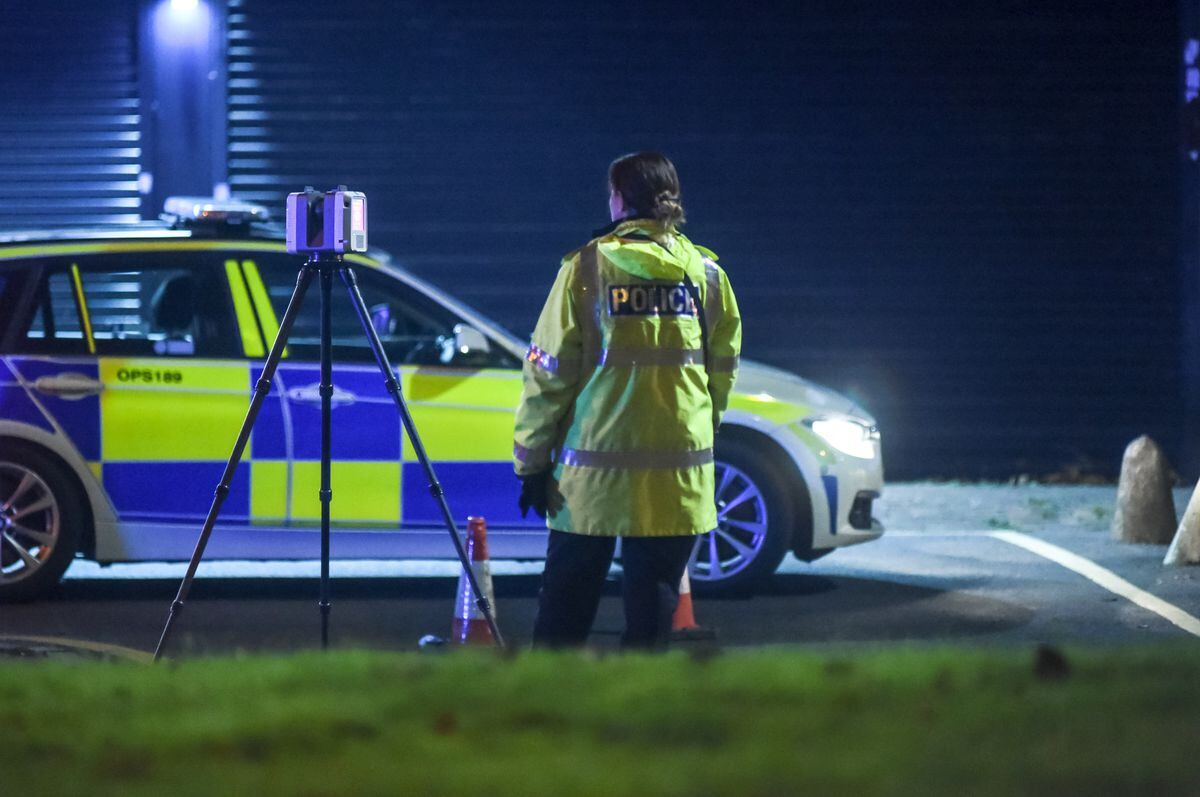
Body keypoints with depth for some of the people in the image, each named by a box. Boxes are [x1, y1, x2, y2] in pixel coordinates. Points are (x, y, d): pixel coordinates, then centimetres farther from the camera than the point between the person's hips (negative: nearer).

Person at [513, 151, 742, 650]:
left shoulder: (587, 266, -3)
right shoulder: (706, 272, 5)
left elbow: (549, 370, -4)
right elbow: (723, 370, 11)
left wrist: (531, 460, 2)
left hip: (593, 468, -2)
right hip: (680, 473, 2)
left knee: (565, 608, 8)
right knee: (652, 608, 7)